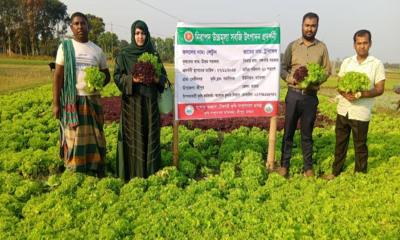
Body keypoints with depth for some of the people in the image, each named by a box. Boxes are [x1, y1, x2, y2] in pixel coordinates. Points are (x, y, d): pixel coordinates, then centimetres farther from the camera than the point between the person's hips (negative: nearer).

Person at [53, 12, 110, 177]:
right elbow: (58, 76, -1)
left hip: (92, 100, 2)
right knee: (73, 137, 2)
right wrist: (55, 103, -7)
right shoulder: (65, 47, 1)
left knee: (94, 137, 5)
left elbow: (106, 75, 15)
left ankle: (96, 173, 14)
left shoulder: (97, 50, 7)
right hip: (72, 100, -2)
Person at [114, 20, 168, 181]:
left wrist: (156, 78, -13)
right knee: (133, 135, 0)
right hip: (132, 100, -3)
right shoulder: (124, 55, 0)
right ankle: (133, 172, 11)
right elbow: (117, 76, -3)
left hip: (150, 100, 3)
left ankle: (151, 170, 17)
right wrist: (132, 79, -20)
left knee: (151, 134, 5)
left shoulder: (153, 54, 8)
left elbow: (163, 74, 9)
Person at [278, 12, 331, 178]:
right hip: (293, 94, 0)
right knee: (288, 132, 5)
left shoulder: (322, 47, 4)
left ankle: (308, 167, 21)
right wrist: (292, 79, -16)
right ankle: (284, 165, 16)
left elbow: (327, 71, 6)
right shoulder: (292, 46, 2)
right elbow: (283, 69, 2)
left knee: (307, 133, 10)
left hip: (311, 96, 1)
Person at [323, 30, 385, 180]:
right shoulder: (346, 62, 6)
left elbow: (379, 89, -7)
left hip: (361, 113, -3)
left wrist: (360, 94, -22)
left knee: (360, 146, 7)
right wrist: (345, 94, -15)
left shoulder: (377, 64, -4)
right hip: (343, 110, 4)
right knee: (340, 143, 14)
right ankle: (336, 171, 27)